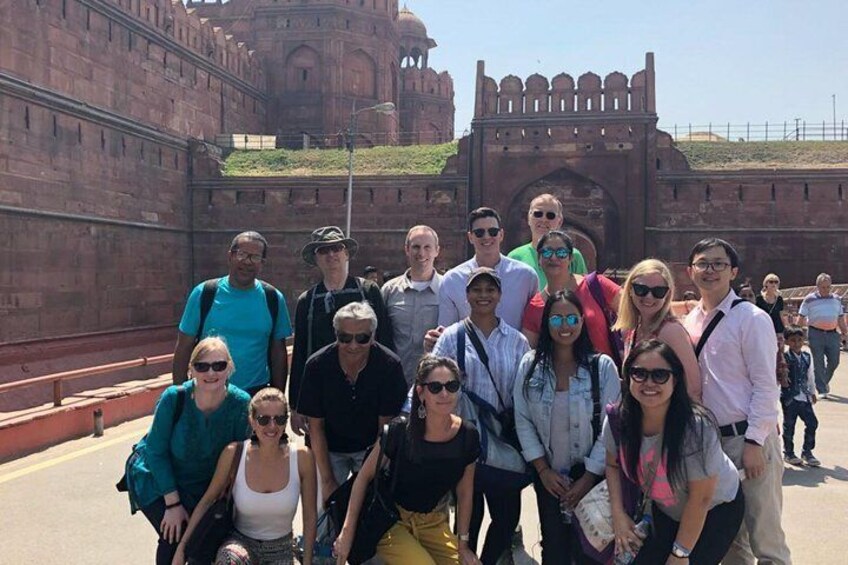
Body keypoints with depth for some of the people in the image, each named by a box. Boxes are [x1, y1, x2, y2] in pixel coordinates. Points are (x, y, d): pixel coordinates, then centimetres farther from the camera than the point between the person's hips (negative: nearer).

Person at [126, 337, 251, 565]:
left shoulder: (240, 403, -22)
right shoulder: (174, 397, -27)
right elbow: (156, 451, -17)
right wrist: (173, 503, -17)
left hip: (203, 484, 3)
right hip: (156, 479, -2)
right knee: (175, 537, -17)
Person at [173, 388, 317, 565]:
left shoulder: (301, 457, -16)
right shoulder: (234, 453, -16)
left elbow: (309, 516, -5)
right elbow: (207, 500, -3)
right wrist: (181, 548, -4)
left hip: (280, 550, 1)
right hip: (241, 541, -1)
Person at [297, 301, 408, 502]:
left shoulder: (390, 365, -21)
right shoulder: (317, 365, -19)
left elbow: (385, 427, -13)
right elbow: (316, 426, -12)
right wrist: (327, 480, -13)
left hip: (372, 447, 0)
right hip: (330, 449, 1)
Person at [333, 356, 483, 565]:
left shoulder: (468, 436, -13)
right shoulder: (399, 432, -23)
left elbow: (464, 493, 1)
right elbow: (364, 477, -11)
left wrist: (462, 544, 5)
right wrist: (347, 531, -12)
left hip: (434, 523, 4)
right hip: (391, 522, -4)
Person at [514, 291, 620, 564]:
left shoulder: (602, 366, -10)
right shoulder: (530, 364, -4)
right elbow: (523, 421, -2)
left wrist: (589, 477, -11)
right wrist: (543, 470, -7)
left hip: (589, 475, -2)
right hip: (548, 475, 2)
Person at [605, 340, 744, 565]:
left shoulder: (697, 428, -34)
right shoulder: (618, 420, -20)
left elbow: (700, 500, -25)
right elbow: (613, 464, 0)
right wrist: (618, 514, -12)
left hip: (716, 511, -4)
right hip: (666, 511, 5)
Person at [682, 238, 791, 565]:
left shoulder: (751, 319, -8)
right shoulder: (689, 323, 9)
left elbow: (766, 387, -11)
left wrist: (754, 442, -15)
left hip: (747, 439, -6)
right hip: (708, 440, 6)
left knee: (765, 538, 0)